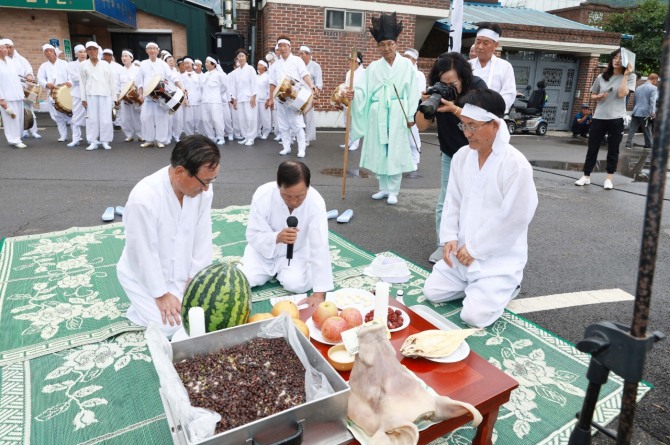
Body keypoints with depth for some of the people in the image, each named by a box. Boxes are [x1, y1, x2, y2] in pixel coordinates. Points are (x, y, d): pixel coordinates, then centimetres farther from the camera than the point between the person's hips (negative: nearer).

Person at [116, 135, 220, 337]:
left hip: (183, 274, 5)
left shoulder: (202, 188, -17)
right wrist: (161, 294, -16)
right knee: (171, 327, -15)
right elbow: (145, 255, -24)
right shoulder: (144, 198, -33)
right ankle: (144, 307, 15)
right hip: (146, 277, -5)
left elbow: (203, 237, -8)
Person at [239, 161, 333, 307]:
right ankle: (272, 271, 17)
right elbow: (253, 235, -22)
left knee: (297, 285, -24)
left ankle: (280, 272, 13)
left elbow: (320, 247, -31)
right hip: (264, 250, 1)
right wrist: (276, 238, -46)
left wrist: (319, 293, -35)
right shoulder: (263, 195, -29)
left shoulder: (316, 202, -30)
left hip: (296, 252, 0)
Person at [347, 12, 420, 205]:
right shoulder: (373, 67, 8)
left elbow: (412, 92, 1)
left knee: (396, 152, -1)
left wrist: (411, 116, -3)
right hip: (378, 115, 2)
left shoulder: (406, 65, 3)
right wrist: (354, 95, -19)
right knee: (379, 151, 7)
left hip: (398, 114, -2)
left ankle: (393, 191, 10)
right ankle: (384, 188, 21)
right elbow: (365, 91, 2)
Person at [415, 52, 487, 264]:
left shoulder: (477, 86, -21)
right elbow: (422, 126, -11)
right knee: (445, 204, 0)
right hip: (450, 155, 3)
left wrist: (455, 109, -38)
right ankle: (443, 245, 12)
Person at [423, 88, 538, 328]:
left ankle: (505, 287, 15)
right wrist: (450, 238, -7)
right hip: (462, 251, 6)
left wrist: (473, 249, -16)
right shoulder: (461, 156, 0)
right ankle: (475, 286, 23)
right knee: (432, 292, 1)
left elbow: (513, 219, -20)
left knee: (474, 315, -15)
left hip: (499, 258, -6)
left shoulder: (516, 164, -21)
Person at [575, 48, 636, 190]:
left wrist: (626, 74, -13)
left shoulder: (629, 77, 1)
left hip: (616, 119, -2)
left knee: (613, 150, 5)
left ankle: (608, 179, 13)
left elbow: (621, 94, -14)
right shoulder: (601, 77, 8)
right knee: (592, 148, 5)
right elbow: (592, 96, 15)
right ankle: (586, 176, 14)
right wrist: (599, 96, -7)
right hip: (599, 117, 2)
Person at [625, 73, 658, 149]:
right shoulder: (654, 88, -5)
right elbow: (653, 101, -17)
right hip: (645, 113, -5)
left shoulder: (638, 88, 16)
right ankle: (648, 145, 15)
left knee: (632, 129, 4)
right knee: (647, 130, 5)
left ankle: (628, 144, 0)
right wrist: (653, 112, -23)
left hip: (636, 112, 5)